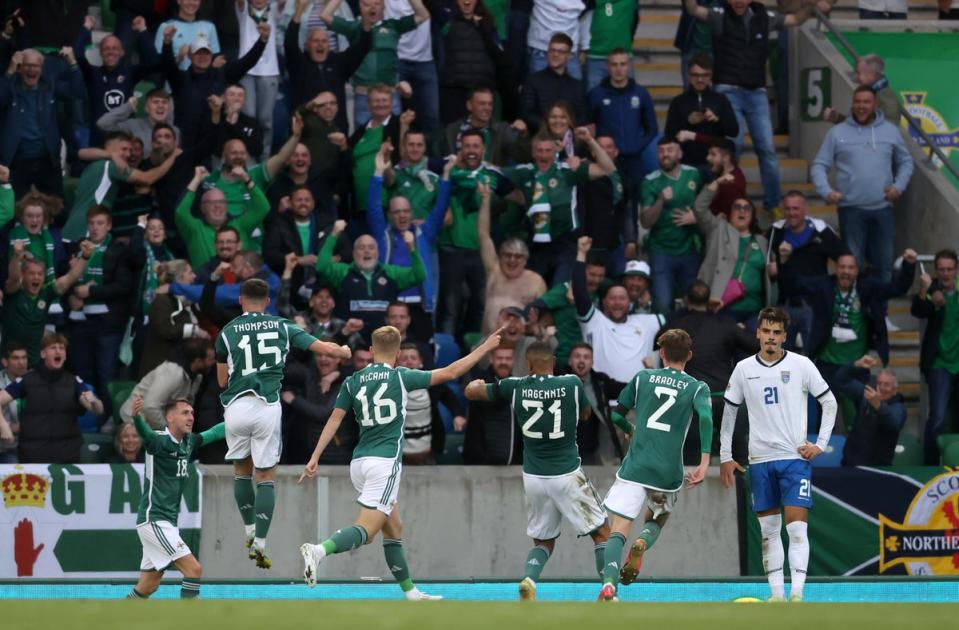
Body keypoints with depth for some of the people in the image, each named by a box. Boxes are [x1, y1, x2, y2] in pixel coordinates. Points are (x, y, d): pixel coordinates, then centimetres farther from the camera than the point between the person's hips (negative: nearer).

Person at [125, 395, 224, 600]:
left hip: (167, 523, 9)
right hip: (153, 520, -9)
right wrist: (136, 415, -57)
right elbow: (144, 432, -36)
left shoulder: (189, 442, 9)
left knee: (147, 588, 12)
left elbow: (213, 433, 26)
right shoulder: (160, 440, -14)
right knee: (194, 569, -16)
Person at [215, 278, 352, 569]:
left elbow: (223, 380, 9)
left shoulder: (228, 332, 4)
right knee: (266, 477, 5)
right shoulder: (282, 327, 6)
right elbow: (325, 348, 10)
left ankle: (250, 533, 23)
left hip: (236, 406, 0)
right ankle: (260, 543, -4)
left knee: (242, 470, 21)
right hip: (267, 407, 0)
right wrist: (346, 351, 32)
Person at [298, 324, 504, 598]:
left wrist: (314, 458, 2)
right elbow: (451, 372, 2)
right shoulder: (401, 377, -1)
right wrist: (485, 348, 12)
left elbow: (334, 419, 2)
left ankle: (410, 591, 20)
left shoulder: (352, 382, 9)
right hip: (385, 462, -6)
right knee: (365, 531, -14)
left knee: (393, 529, 17)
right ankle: (319, 550, -38)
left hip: (359, 462, 6)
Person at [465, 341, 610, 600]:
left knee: (543, 541, 18)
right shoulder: (572, 384, -8)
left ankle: (528, 580, -10)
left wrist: (476, 383, 30)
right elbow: (586, 413, 13)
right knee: (601, 533, 11)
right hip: (567, 475, -3)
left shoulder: (515, 387, -4)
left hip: (533, 478, 3)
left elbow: (471, 391, 9)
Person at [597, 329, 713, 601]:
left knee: (618, 530, -5)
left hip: (635, 467, -1)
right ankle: (643, 544, -11)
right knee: (656, 521, 25)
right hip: (669, 473, 1)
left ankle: (609, 585, -30)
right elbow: (705, 417, -13)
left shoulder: (643, 378, 10)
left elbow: (615, 414, 13)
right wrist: (704, 461, -14)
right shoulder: (697, 388, 6)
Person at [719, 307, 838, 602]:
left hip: (796, 458, -3)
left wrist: (820, 444, -2)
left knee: (796, 527, -12)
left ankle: (797, 594, -15)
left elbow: (829, 402, 5)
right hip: (760, 460, 3)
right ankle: (776, 594, 9)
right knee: (768, 530, 4)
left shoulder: (801, 365, -3)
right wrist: (725, 456, 12)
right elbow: (729, 411, 14)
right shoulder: (744, 369, 5)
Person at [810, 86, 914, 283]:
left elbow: (906, 162, 17)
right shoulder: (837, 133, 4)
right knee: (852, 263, -2)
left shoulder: (891, 131, 9)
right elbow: (819, 165, 5)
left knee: (884, 262, 6)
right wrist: (826, 191, -11)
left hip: (883, 208, 2)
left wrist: (899, 186, 0)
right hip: (851, 208, -2)